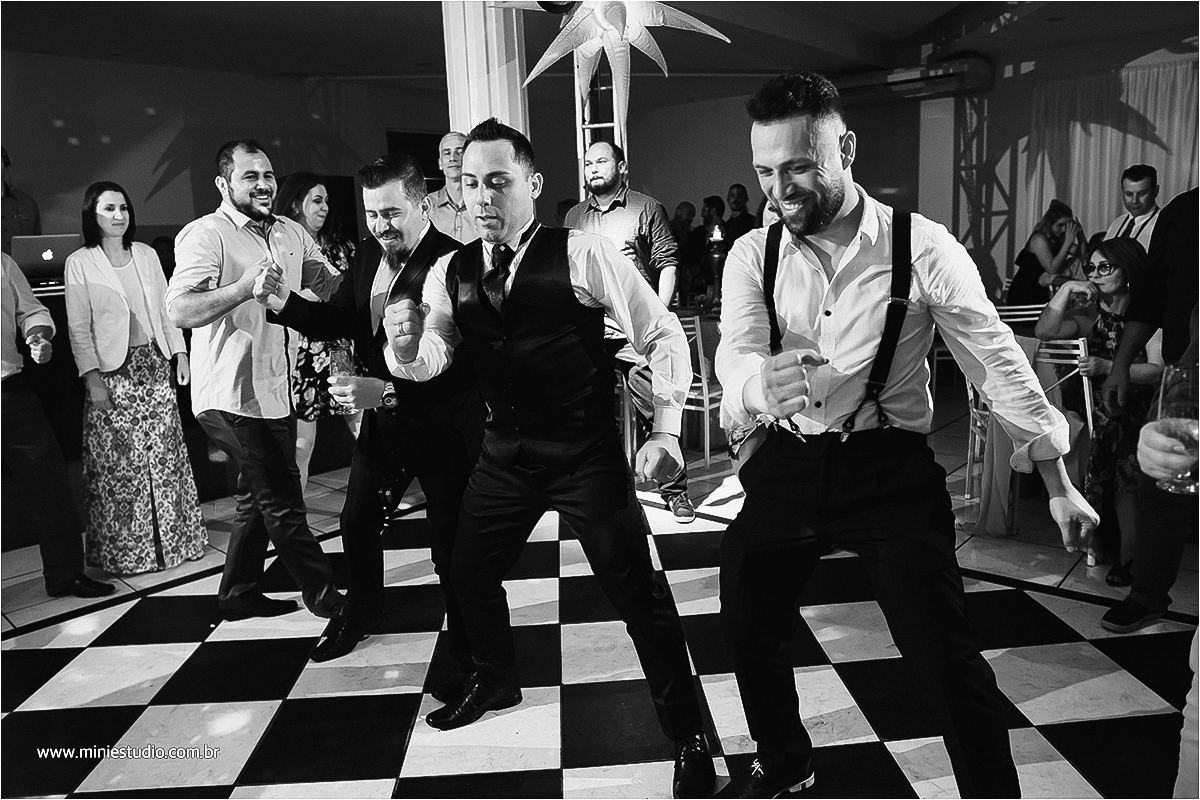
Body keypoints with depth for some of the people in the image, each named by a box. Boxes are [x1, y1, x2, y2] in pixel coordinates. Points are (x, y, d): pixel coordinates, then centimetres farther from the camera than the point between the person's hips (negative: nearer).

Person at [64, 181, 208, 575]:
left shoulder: (147, 254, 9)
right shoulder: (79, 263, -3)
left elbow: (167, 307, 12)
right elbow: (78, 328, -5)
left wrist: (180, 354, 7)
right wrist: (92, 377, -12)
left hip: (155, 364, 4)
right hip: (113, 371, -3)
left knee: (165, 455, 7)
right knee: (119, 463, 1)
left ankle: (173, 538, 19)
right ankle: (122, 551, 14)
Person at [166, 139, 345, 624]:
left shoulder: (291, 233, 10)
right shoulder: (206, 235, -12)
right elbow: (179, 311, -25)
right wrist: (246, 286, -35)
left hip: (275, 393, 9)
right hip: (234, 397, -8)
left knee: (260, 499, 19)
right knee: (283, 501, -1)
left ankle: (238, 594, 36)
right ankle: (326, 597, 13)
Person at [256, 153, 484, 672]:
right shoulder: (368, 255, 0)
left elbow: (461, 363, -31)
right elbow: (337, 320, 8)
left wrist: (389, 392, -39)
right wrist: (286, 302, -10)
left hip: (441, 421, -8)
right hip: (382, 411, 8)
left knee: (450, 541, 4)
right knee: (356, 521, 23)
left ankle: (464, 650, 26)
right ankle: (362, 614, 49)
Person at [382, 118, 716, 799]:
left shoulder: (583, 254, -12)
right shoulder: (451, 273, 3)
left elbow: (664, 334, -10)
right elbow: (430, 358, -5)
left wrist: (667, 430, -19)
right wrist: (406, 345, -29)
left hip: (589, 454, -5)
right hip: (506, 453, 6)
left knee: (640, 592, -5)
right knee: (471, 574, 17)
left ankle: (690, 741, 15)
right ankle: (496, 680, 48)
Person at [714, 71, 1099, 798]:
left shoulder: (922, 247, -9)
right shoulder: (752, 255, -2)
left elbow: (998, 360, -3)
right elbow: (735, 354, -17)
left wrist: (1058, 480, 1)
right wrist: (760, 382, -43)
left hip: (890, 469, -3)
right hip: (785, 465, 4)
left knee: (946, 656, -4)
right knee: (748, 631, 15)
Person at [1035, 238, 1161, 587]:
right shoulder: (1093, 315, 10)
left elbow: (1158, 370, -11)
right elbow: (1044, 331, -4)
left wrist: (1107, 367, -20)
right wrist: (1066, 290, -9)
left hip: (1135, 408, -4)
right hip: (1097, 405, 4)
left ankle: (1127, 553, -14)